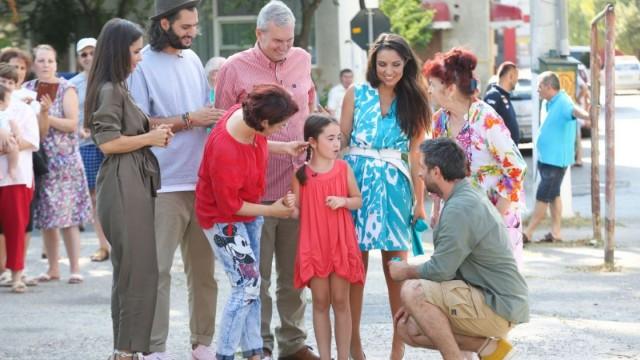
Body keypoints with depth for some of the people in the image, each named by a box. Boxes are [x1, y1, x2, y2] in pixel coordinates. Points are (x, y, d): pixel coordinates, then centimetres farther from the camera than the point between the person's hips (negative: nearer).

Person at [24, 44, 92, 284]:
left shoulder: (66, 89, -2)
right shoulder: (27, 89, 9)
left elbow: (72, 124, -8)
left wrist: (45, 117, -16)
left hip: (64, 160, -4)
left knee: (67, 216, -7)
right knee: (45, 218, 5)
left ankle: (75, 269, -4)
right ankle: (53, 268, 13)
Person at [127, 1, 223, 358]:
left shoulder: (193, 59, 14)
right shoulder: (143, 64, -5)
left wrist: (215, 119, 1)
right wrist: (189, 120, -12)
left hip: (202, 181, 6)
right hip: (164, 185, -6)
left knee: (204, 267, 8)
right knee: (159, 268, -4)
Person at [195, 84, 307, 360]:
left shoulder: (245, 114, -14)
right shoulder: (224, 151, -36)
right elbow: (229, 205, -23)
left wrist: (284, 148, 0)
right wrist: (271, 210, -14)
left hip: (249, 210, 9)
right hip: (223, 219, -9)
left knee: (251, 285, 12)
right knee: (246, 285, -13)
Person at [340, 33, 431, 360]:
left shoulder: (413, 102, 8)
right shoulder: (356, 94, 7)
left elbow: (415, 155, 8)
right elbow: (341, 141, 6)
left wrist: (420, 202, 5)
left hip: (395, 188, 0)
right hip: (357, 182, 0)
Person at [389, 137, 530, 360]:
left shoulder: (460, 208, -20)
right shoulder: (469, 197, 14)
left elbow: (440, 270, -21)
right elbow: (449, 267, 20)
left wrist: (406, 272, -1)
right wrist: (418, 304, 13)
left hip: (498, 308, -10)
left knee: (412, 290, -22)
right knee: (408, 328, 9)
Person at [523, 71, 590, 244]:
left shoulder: (563, 103, -23)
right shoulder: (553, 103, 10)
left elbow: (574, 110, -45)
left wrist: (585, 116, -63)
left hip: (555, 159, -10)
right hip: (547, 157, 10)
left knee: (542, 198, -4)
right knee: (554, 195, 14)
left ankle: (528, 233, -1)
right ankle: (555, 232, 20)